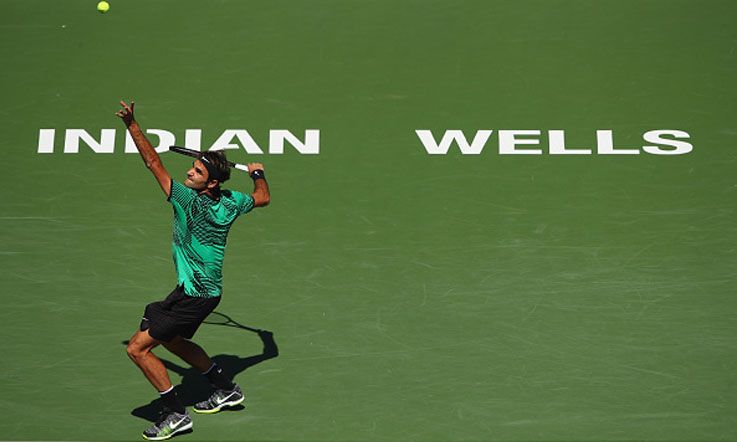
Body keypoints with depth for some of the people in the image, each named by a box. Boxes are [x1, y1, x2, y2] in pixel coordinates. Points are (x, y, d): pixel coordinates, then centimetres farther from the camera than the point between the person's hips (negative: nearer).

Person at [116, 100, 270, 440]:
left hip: (193, 295, -9)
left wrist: (131, 124, -15)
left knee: (138, 347, -7)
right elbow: (262, 198, 19)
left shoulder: (188, 201, -21)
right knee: (171, 340, 30)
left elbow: (153, 162, -19)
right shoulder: (230, 202, -2)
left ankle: (175, 414, -2)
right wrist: (258, 174, 37)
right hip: (209, 290, 9)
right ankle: (226, 389, 38)